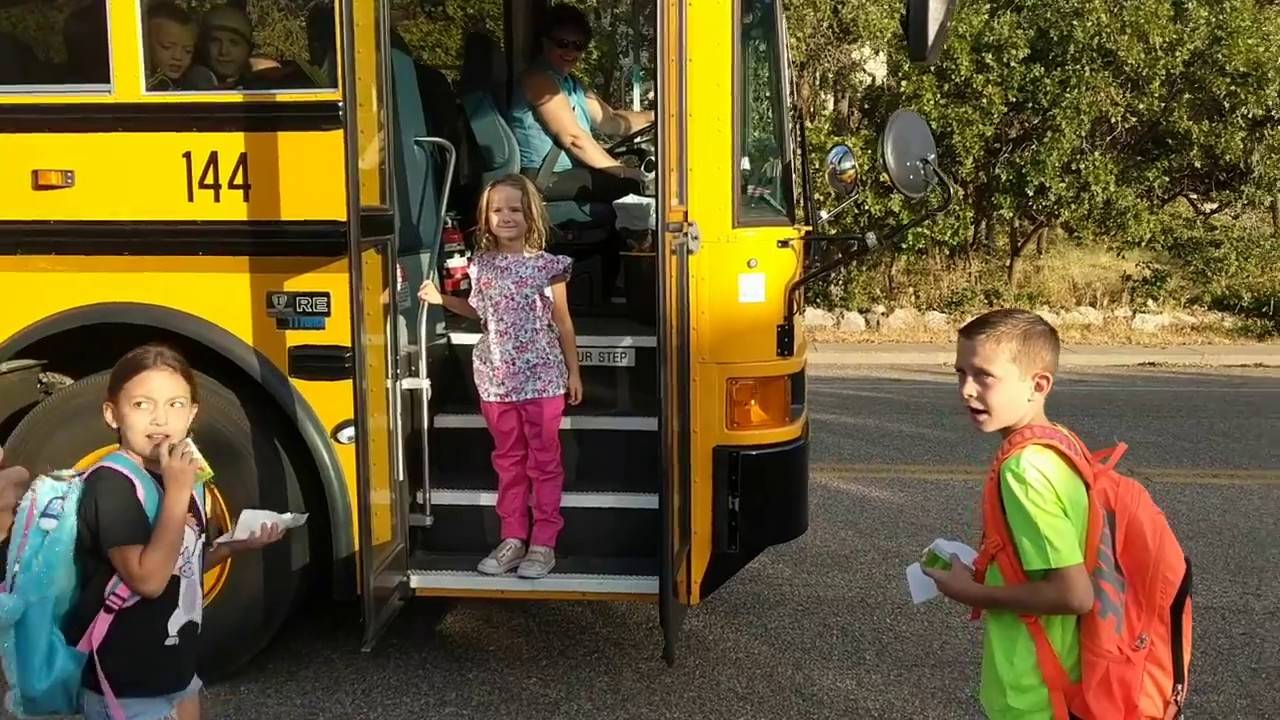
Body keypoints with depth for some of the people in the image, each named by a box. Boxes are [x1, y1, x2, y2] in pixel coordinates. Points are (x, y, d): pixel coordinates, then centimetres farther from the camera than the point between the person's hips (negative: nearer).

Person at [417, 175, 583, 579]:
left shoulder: (546, 266, -6)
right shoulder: (482, 265, 4)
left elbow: (562, 323, 0)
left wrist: (573, 372, 2)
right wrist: (442, 300, 8)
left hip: (542, 378, -3)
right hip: (497, 379, 4)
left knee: (543, 460, 4)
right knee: (508, 460, 12)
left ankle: (543, 542, 12)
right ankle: (513, 538, 21)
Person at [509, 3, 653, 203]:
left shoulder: (571, 83, 22)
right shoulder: (539, 80, -8)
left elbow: (611, 122, 21)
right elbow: (573, 138, -15)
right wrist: (618, 170, -16)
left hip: (573, 174, 10)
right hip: (545, 181, -10)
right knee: (632, 182, -24)